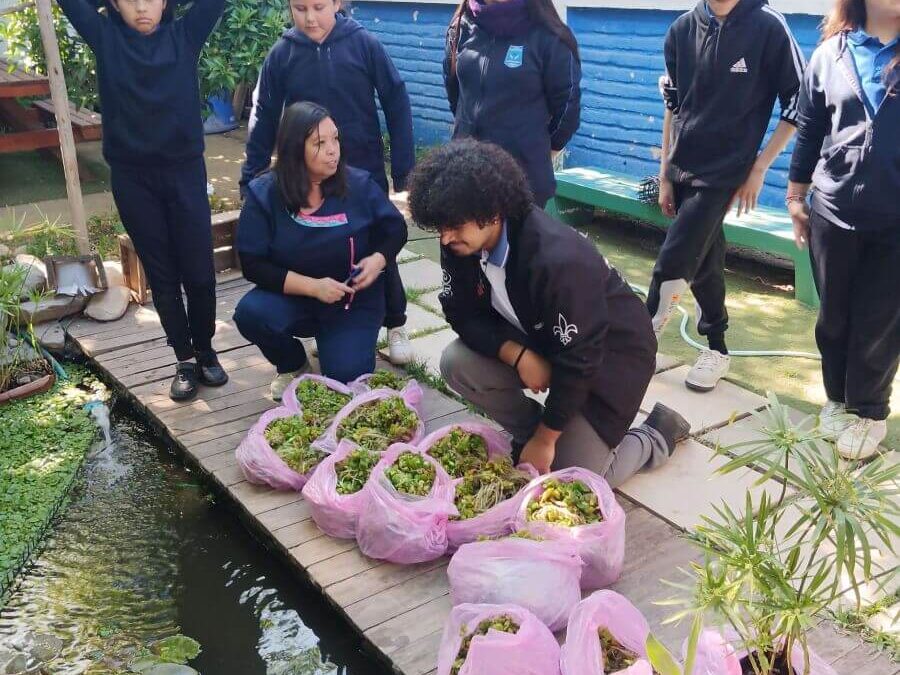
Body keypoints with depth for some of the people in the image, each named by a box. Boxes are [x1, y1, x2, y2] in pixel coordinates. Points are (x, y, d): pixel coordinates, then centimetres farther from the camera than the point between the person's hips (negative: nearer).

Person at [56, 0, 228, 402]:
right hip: (131, 178, 1)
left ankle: (206, 351, 24)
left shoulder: (185, 35, 3)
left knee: (199, 272, 3)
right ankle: (185, 360, 20)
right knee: (162, 275, 8)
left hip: (185, 172, 0)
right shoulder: (105, 37, 4)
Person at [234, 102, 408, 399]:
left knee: (346, 378, -18)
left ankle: (334, 341, 21)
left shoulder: (359, 184, -9)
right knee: (249, 313, -30)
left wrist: (378, 260, -19)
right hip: (293, 297, 0)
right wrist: (312, 286, -25)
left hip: (354, 302, 0)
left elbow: (396, 230, 3)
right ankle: (293, 366, 4)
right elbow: (253, 264, -14)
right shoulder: (263, 194, -12)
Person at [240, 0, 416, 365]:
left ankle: (395, 325, 25)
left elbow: (396, 103, -6)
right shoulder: (282, 54, -4)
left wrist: (404, 168, -7)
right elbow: (265, 118, 1)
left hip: (365, 173, -1)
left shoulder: (364, 43, -9)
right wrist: (251, 177, 0)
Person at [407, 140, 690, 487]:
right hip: (538, 342, 6)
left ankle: (658, 435, 17)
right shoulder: (461, 246, -17)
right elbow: (464, 315, -7)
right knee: (456, 363, -17)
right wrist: (518, 356, -26)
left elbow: (578, 360, -30)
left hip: (608, 357, -6)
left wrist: (545, 440, -20)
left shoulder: (559, 260, -37)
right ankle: (529, 430, 7)